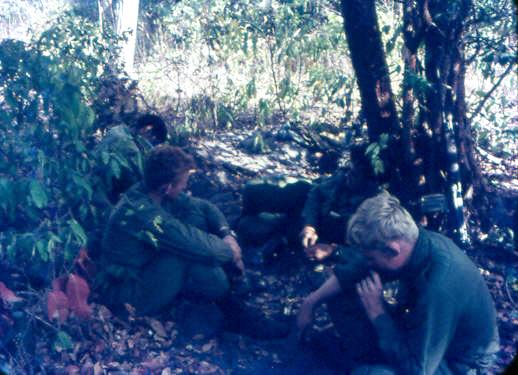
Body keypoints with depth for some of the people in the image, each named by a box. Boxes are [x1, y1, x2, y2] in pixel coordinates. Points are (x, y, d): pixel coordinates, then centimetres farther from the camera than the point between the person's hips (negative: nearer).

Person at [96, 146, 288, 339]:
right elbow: (200, 247, -34)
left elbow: (204, 206, 3)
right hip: (128, 297, -9)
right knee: (196, 255, -32)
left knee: (196, 215, -5)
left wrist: (226, 234, -13)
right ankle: (236, 312, -11)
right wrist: (230, 251, -15)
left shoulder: (147, 192, -6)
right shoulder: (141, 213, -33)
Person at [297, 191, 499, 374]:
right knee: (339, 296, 0)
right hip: (421, 329, 8)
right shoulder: (411, 241, -15)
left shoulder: (439, 287, -38)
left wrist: (377, 313, -26)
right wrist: (311, 301, -2)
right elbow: (357, 272, 2)